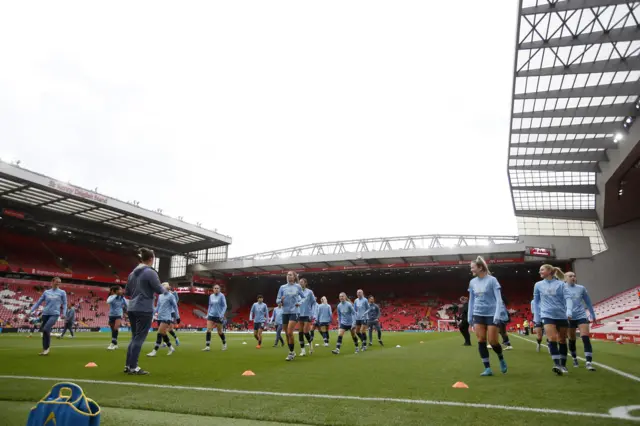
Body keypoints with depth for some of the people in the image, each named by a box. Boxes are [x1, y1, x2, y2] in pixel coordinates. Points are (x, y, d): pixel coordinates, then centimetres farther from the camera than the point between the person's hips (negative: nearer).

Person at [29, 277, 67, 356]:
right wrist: (31, 311, 6)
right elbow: (38, 302, 15)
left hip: (55, 314, -4)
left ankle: (47, 348, -4)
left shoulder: (62, 292, 5)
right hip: (45, 314, 4)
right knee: (44, 331, 6)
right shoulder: (46, 292, 11)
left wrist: (64, 313, -5)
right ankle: (44, 349, 19)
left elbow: (64, 304, 7)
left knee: (46, 329, -21)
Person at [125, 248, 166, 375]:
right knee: (139, 338, -2)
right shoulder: (150, 272, -11)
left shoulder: (132, 273, 12)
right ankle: (133, 367, 1)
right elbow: (159, 290, -12)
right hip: (144, 310, -8)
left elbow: (127, 293, 18)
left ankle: (128, 365, 18)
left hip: (132, 309, 8)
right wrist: (165, 289, 9)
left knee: (135, 337, 15)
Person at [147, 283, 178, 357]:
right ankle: (171, 348, 24)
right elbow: (158, 307, 17)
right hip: (160, 317, 7)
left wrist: (173, 317, -5)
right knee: (163, 334, 10)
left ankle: (155, 351, -8)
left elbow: (175, 306, -3)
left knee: (160, 333, -11)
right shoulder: (160, 296, 12)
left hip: (166, 318, -7)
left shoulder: (170, 296, -6)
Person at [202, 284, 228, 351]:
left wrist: (222, 314, -17)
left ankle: (224, 344, 28)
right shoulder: (211, 296, 8)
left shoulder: (221, 296, -6)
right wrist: (208, 314, 12)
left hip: (218, 316, -4)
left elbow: (224, 306, -7)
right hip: (211, 315, 4)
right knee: (208, 330, -10)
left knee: (220, 331, 5)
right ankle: (208, 346, -9)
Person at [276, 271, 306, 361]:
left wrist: (300, 303, -5)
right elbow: (277, 301, 5)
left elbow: (303, 297, 14)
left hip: (294, 312, -3)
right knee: (287, 334, 8)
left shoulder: (298, 287, 2)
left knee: (290, 333, -14)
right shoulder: (282, 287, 4)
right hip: (285, 312, 3)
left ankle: (291, 352, 0)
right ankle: (292, 352, 23)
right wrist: (281, 300, -17)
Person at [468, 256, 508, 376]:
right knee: (481, 341, -2)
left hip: (491, 314, -4)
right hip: (478, 315, 4)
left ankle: (501, 359, 28)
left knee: (492, 341, -3)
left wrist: (497, 315, -17)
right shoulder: (472, 282, 6)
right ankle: (487, 368, 5)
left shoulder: (492, 280, -8)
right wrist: (469, 316, 11)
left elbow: (499, 299, -9)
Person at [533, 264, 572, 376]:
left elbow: (568, 297, -8)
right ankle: (557, 364, -20)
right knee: (552, 339, -17)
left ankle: (563, 365, 21)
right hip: (547, 315, 0)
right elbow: (536, 302, 12)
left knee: (562, 340, 8)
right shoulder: (538, 285, 8)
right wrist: (536, 318, 10)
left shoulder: (561, 284, 2)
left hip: (561, 315, 0)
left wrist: (569, 311, -24)